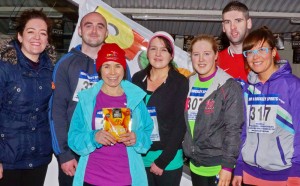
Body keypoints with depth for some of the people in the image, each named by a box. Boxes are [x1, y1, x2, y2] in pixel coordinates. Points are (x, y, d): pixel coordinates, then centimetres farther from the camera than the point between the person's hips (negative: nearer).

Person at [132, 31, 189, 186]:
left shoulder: (180, 82, -7)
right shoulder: (137, 79, 3)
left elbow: (180, 124, -9)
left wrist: (162, 160, -12)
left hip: (169, 159, -2)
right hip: (140, 157, 3)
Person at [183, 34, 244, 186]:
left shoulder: (229, 86, -12)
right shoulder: (189, 84, 5)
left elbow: (234, 129, -15)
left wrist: (227, 166, -17)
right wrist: (187, 153, 9)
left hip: (218, 166, -5)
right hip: (195, 165, 5)